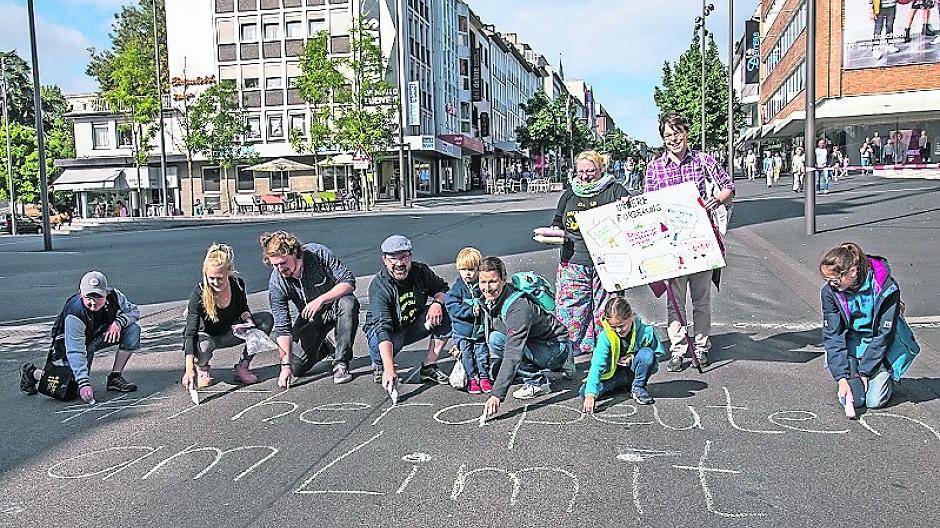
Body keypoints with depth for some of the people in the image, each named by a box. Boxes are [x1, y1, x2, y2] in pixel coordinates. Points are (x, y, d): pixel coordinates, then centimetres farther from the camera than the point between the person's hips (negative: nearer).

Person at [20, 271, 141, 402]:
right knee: (69, 393, -22)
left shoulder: (113, 296, -21)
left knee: (133, 329, -15)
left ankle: (115, 378, -3)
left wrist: (118, 322, -28)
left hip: (97, 337, 6)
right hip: (70, 344, -6)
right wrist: (84, 384, -44)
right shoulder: (74, 315, -34)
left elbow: (134, 311, -5)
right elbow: (75, 352, -36)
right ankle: (32, 373, 9)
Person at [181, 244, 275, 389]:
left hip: (228, 333, 4)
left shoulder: (238, 285, -17)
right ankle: (201, 367, -2)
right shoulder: (199, 293, -28)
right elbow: (190, 333, -32)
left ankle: (242, 367, -8)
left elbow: (243, 309, 6)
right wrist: (189, 369, -43)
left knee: (266, 319, -15)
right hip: (204, 335, -4)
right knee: (204, 345, -41)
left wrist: (246, 316, -21)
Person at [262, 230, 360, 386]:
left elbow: (349, 281, -24)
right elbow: (282, 327, -19)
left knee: (349, 303, -37)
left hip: (334, 305, -2)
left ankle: (341, 363, -22)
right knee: (296, 368, -9)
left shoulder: (319, 253, -25)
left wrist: (320, 300, -37)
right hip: (309, 319, 2)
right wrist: (286, 365, -27)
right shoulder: (276, 283, -21)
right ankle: (323, 348, 26)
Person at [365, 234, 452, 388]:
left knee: (445, 314, -17)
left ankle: (429, 367, -8)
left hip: (414, 326, 5)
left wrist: (437, 302, -22)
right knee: (378, 346, -37)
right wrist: (389, 370, -51)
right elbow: (383, 329, -40)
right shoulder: (379, 286, -30)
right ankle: (380, 367, 3)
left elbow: (442, 288, 5)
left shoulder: (421, 271, -14)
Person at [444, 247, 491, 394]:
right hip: (462, 330, -1)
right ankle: (471, 379, 18)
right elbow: (451, 307, -15)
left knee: (482, 354, 7)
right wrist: (471, 311, -22)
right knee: (467, 355, 6)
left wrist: (482, 309, -16)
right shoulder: (457, 288, -7)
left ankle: (484, 377, 21)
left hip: (481, 330, 1)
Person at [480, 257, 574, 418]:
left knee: (497, 339, -25)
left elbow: (512, 355, -41)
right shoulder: (490, 299, -7)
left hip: (557, 349, -9)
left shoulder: (518, 307, -33)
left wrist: (497, 395, -45)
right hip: (534, 344, 9)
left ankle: (537, 382, -11)